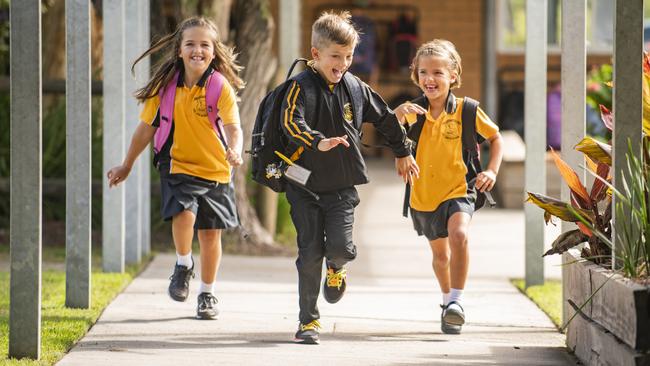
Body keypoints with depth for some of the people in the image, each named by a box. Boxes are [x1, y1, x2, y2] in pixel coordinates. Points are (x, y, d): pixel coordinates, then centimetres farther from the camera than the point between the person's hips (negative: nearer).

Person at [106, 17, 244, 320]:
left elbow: (233, 127, -21)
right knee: (183, 213, -25)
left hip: (216, 170, 0)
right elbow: (146, 127, 6)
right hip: (178, 166, 0)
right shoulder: (166, 85, -4)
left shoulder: (221, 86, -11)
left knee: (210, 233, 7)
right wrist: (127, 165, 12)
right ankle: (183, 265, 4)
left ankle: (207, 294, 28)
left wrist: (235, 150, -43)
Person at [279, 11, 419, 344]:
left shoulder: (355, 88, 5)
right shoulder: (302, 87, -11)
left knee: (340, 247, -12)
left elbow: (385, 119, 21)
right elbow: (290, 122, -29)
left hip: (342, 186, 3)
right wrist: (318, 143, -44)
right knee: (310, 253, -1)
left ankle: (335, 268, 25)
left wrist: (402, 153, 31)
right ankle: (308, 320, 11)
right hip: (306, 185, -3)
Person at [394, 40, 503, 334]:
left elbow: (495, 137, 8)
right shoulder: (415, 111, -5)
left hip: (458, 190, -3)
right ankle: (447, 301, 43)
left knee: (458, 235, -30)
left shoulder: (466, 110, -8)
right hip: (423, 195, 3)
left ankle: (457, 300, -21)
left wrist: (492, 170, -4)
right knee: (440, 253, 19)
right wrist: (399, 112, -47)